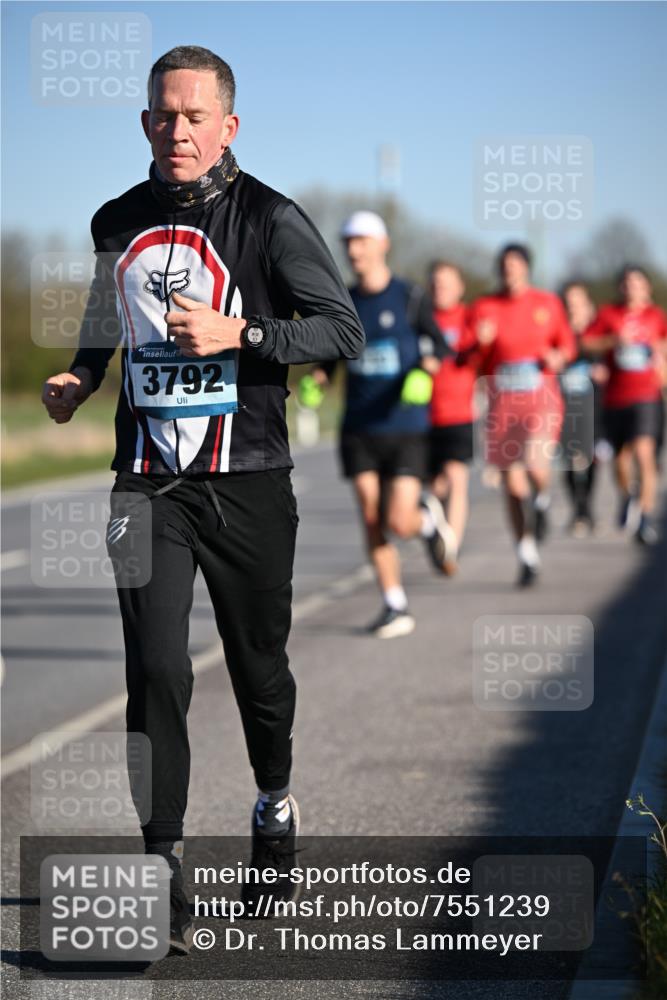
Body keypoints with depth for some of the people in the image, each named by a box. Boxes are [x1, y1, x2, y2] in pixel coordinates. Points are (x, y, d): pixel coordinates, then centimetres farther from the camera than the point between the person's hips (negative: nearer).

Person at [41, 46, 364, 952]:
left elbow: (344, 330, -9)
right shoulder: (117, 223, 8)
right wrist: (77, 383, 8)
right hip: (148, 480, 2)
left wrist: (239, 333, -20)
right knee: (156, 669, -8)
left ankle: (276, 810, 38)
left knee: (259, 665, 11)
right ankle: (162, 869, -5)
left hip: (247, 482, -2)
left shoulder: (270, 219, -5)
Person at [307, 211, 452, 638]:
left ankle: (428, 518, 24)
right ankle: (396, 607, 8)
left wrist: (425, 369, -18)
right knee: (372, 520, -2)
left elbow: (438, 346, 3)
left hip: (405, 428, -3)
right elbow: (329, 355, 16)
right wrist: (317, 379, -4)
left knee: (400, 523, -12)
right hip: (359, 430, 3)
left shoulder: (410, 297, -2)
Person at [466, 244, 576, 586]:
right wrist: (481, 343, -20)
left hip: (542, 401, -1)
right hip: (502, 406, 1)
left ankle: (542, 500, 10)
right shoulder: (483, 308, 1)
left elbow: (567, 343, 14)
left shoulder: (548, 303, 3)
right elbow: (468, 359, 0)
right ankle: (527, 555, 19)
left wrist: (557, 357, -7)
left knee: (535, 465, -26)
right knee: (512, 486, 4)